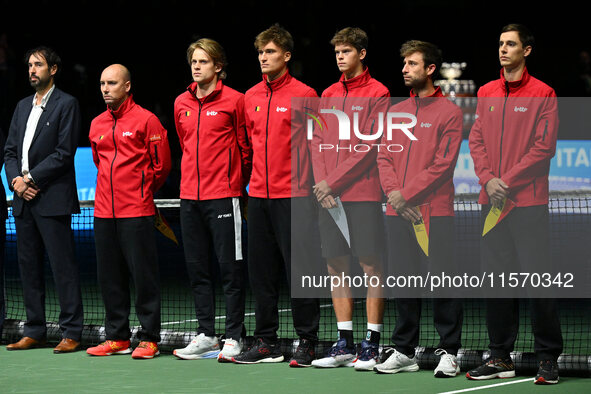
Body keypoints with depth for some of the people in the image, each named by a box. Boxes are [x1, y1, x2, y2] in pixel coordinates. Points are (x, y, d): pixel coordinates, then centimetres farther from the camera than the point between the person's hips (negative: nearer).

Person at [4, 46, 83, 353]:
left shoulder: (66, 104, -3)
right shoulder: (22, 106, 19)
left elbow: (64, 153, -11)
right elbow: (10, 150, 16)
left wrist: (31, 178, -11)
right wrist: (16, 180, -2)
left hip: (52, 199, -7)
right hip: (23, 200, 7)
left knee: (63, 266, -6)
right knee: (29, 267, 8)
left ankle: (71, 333, -5)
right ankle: (34, 332, 13)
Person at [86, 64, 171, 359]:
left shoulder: (146, 120, -5)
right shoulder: (96, 125, 13)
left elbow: (162, 163, -1)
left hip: (136, 212, -6)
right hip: (104, 211, 6)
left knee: (143, 274, -5)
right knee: (109, 276, 7)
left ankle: (149, 338, 0)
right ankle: (117, 337, 14)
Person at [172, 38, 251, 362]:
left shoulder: (234, 101, -4)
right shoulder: (181, 104, 12)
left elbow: (246, 147, 1)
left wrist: (237, 181, 6)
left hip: (224, 197, -6)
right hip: (190, 197, 6)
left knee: (230, 268, -5)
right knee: (197, 268, 8)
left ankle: (234, 337, -1)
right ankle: (206, 335, 14)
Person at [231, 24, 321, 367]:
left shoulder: (303, 94, -6)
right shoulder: (251, 97, 11)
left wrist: (311, 179, -3)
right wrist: (259, 174, 17)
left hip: (293, 195, -6)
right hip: (259, 194, 6)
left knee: (299, 268, -5)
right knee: (262, 271, 8)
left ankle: (307, 342, 2)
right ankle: (267, 342, 15)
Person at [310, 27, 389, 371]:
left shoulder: (377, 93, -3)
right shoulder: (329, 94, 16)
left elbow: (371, 146, -9)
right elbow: (318, 141, 12)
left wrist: (334, 182, -11)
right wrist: (321, 183, -3)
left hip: (363, 193, -6)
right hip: (329, 194, 6)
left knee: (372, 266, -3)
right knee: (337, 267, 6)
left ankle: (372, 345, 0)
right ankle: (345, 345, 12)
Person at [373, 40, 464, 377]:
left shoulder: (449, 112, -2)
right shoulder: (395, 112, 16)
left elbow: (443, 164, -9)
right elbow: (384, 157, 12)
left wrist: (406, 195, -13)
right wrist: (393, 193, -7)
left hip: (435, 213, -5)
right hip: (398, 214, 5)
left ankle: (449, 352, 3)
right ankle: (405, 352, 15)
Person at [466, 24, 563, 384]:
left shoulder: (543, 94, -2)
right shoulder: (486, 93, 13)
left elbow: (545, 146, -8)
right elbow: (476, 140, 12)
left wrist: (508, 181, -11)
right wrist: (487, 179, -5)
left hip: (529, 201, -5)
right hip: (492, 201, 5)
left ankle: (548, 358, -1)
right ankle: (501, 358, 13)